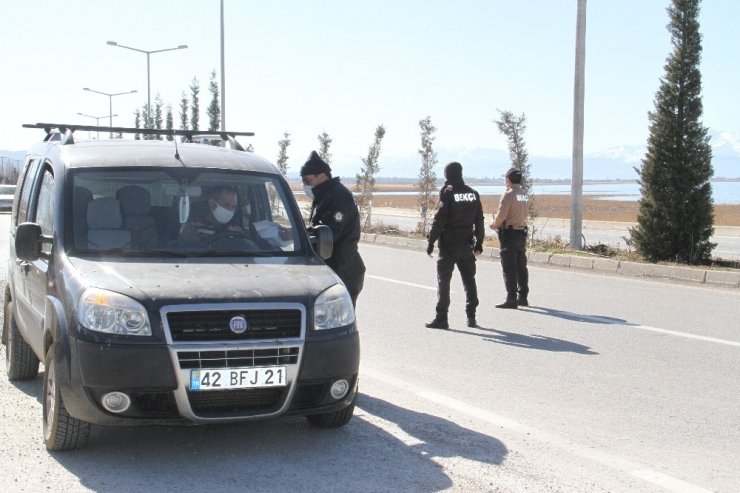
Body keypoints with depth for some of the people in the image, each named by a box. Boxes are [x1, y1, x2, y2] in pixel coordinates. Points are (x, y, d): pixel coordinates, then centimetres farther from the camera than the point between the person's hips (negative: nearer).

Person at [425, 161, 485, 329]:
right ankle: (471, 317, 14)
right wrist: (479, 243, 16)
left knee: (443, 280, 0)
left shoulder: (447, 193, -10)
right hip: (467, 245, 5)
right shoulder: (473, 193, 7)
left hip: (448, 245, -5)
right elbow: (479, 221, 9)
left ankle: (441, 318, -2)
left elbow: (439, 220, -13)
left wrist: (431, 242, -8)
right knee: (469, 279, 12)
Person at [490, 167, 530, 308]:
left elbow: (501, 215, -21)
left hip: (509, 233, -7)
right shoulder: (525, 195, 8)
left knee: (509, 268, -5)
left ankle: (511, 299, -7)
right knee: (521, 267, 15)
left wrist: (494, 225, -1)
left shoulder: (508, 194, -15)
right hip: (522, 233, 8)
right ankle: (523, 297, 21)